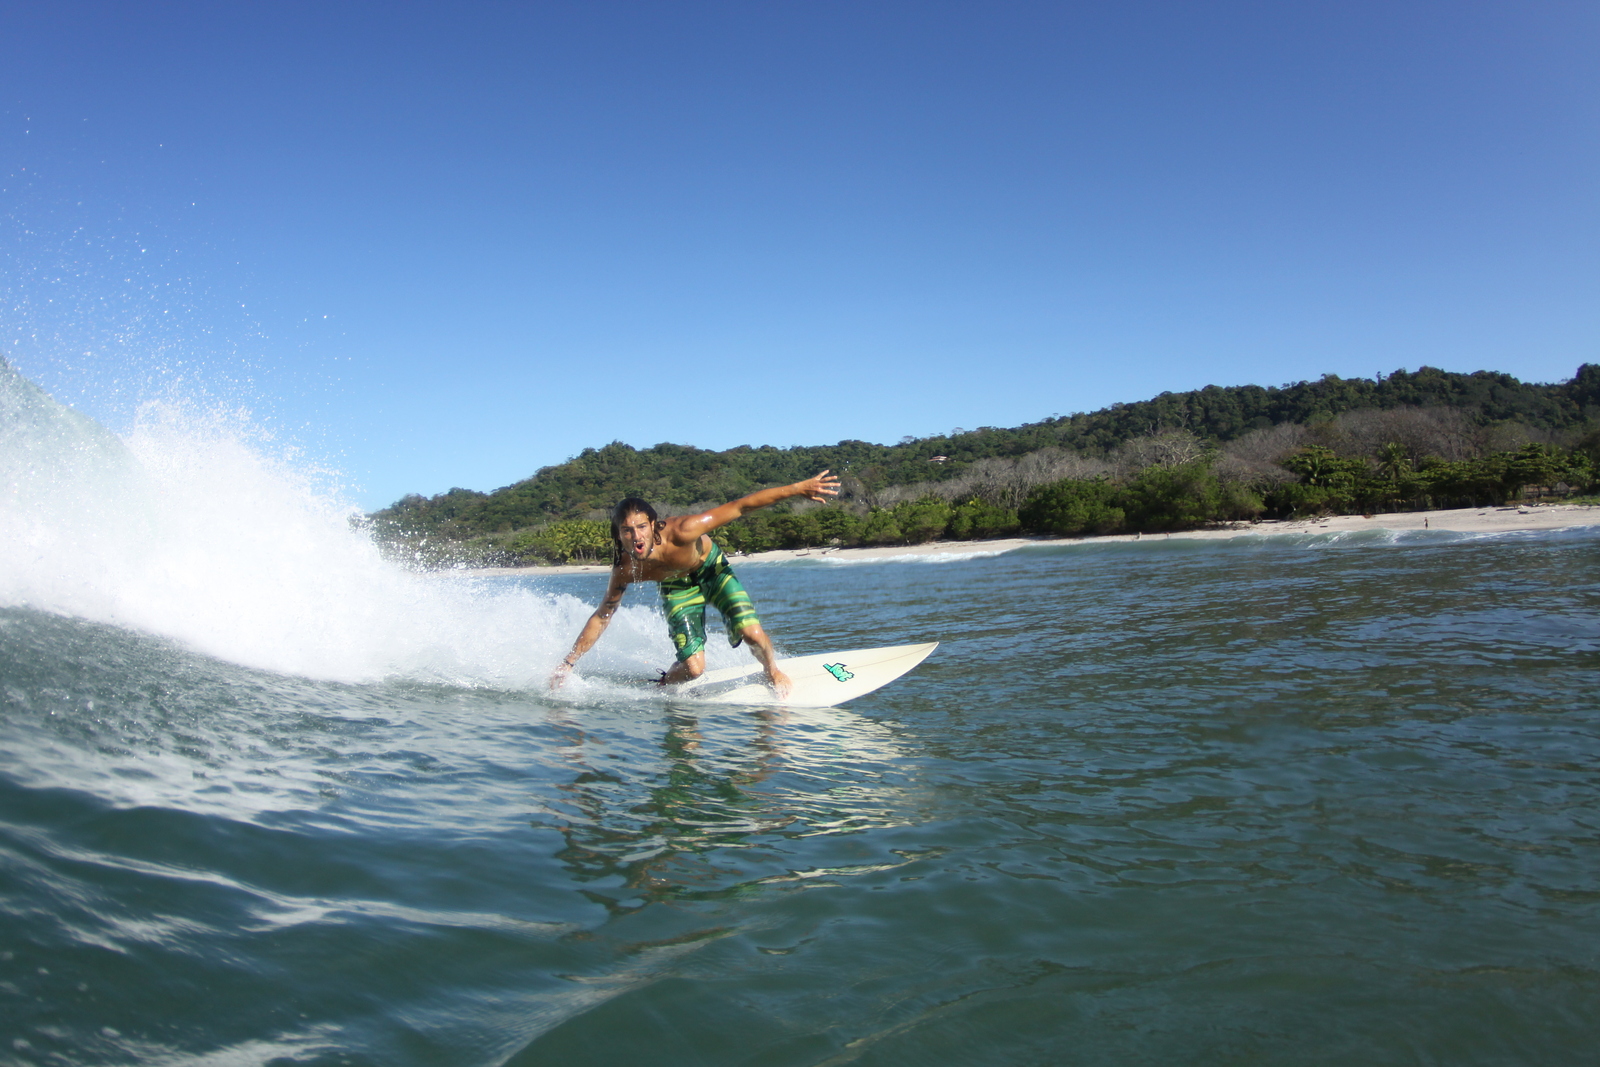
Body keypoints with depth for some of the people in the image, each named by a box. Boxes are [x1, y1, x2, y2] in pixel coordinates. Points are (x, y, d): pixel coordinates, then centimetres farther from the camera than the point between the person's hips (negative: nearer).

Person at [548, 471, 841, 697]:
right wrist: (568, 663, -12)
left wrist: (798, 489, -42)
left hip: (712, 568, -1)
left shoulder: (680, 532, -39)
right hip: (677, 587, 1)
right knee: (693, 668, -13)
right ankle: (661, 686, 21)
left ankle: (773, 671, 14)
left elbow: (739, 506, -38)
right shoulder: (624, 571, -28)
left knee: (751, 632, -20)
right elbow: (601, 618, -11)